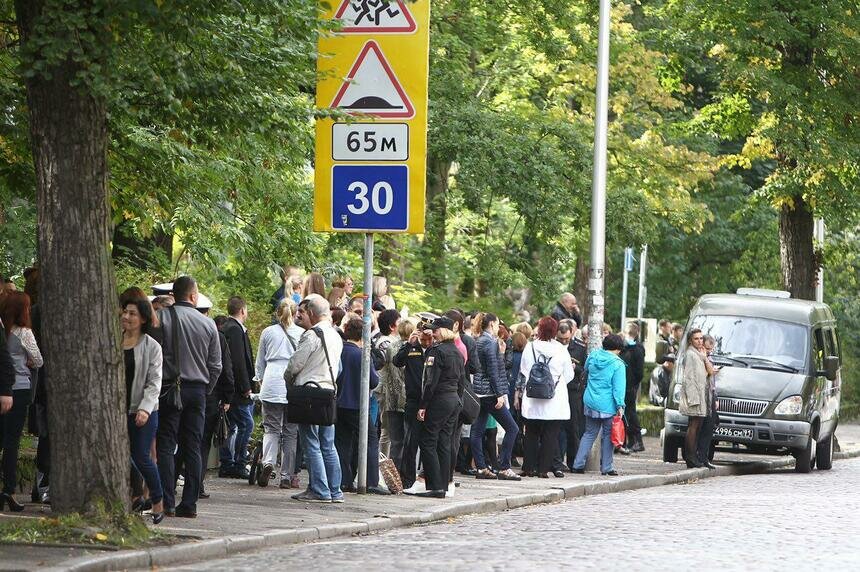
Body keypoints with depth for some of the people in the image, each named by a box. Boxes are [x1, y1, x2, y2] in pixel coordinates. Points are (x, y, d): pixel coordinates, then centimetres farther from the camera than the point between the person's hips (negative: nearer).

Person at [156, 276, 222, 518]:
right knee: (192, 448, 6)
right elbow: (216, 365, 9)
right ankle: (189, 504, 3)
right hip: (197, 389, 3)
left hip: (169, 388, -3)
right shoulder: (208, 323, 5)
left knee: (165, 446, -1)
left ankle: (167, 503, -8)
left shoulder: (162, 316, -6)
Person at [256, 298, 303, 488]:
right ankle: (287, 476, 5)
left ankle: (268, 462, -22)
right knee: (291, 431, 5)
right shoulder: (302, 334, 4)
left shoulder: (268, 332, 8)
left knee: (271, 428, 4)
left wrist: (263, 381, 28)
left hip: (272, 386, 0)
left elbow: (260, 364, 14)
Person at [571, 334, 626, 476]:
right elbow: (618, 388, -14)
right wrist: (620, 405, -12)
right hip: (607, 405, -5)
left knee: (589, 434, 14)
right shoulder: (618, 365, -11)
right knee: (607, 436, 6)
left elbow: (586, 369, 24)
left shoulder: (593, 356, 4)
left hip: (590, 402, 5)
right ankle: (606, 467, 8)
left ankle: (578, 464, 8)